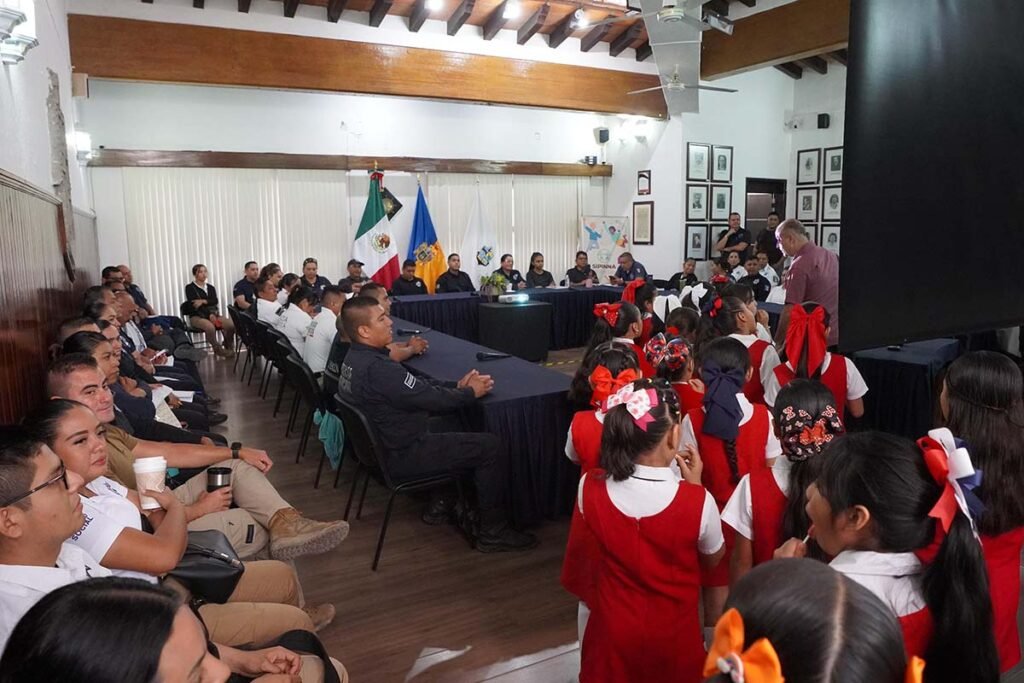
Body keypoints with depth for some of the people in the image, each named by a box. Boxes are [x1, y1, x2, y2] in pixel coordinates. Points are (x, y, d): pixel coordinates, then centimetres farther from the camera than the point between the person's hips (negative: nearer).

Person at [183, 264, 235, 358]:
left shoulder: (211, 288, 17)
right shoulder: (189, 288, 2)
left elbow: (215, 301, 1)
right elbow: (194, 304, -11)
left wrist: (204, 301, -19)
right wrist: (210, 314, -21)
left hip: (212, 314, 4)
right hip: (196, 316, -4)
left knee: (231, 324, -24)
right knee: (210, 326, -38)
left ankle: (228, 347, 0)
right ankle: (218, 349, -17)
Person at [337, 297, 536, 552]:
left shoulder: (355, 358, 3)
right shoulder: (377, 368, -30)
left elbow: (418, 386, 7)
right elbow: (431, 399, -24)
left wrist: (457, 385, 0)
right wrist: (471, 392, -7)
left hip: (383, 443, 10)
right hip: (404, 455, -10)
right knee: (490, 447, -8)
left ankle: (442, 503, 28)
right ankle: (493, 533, 3)